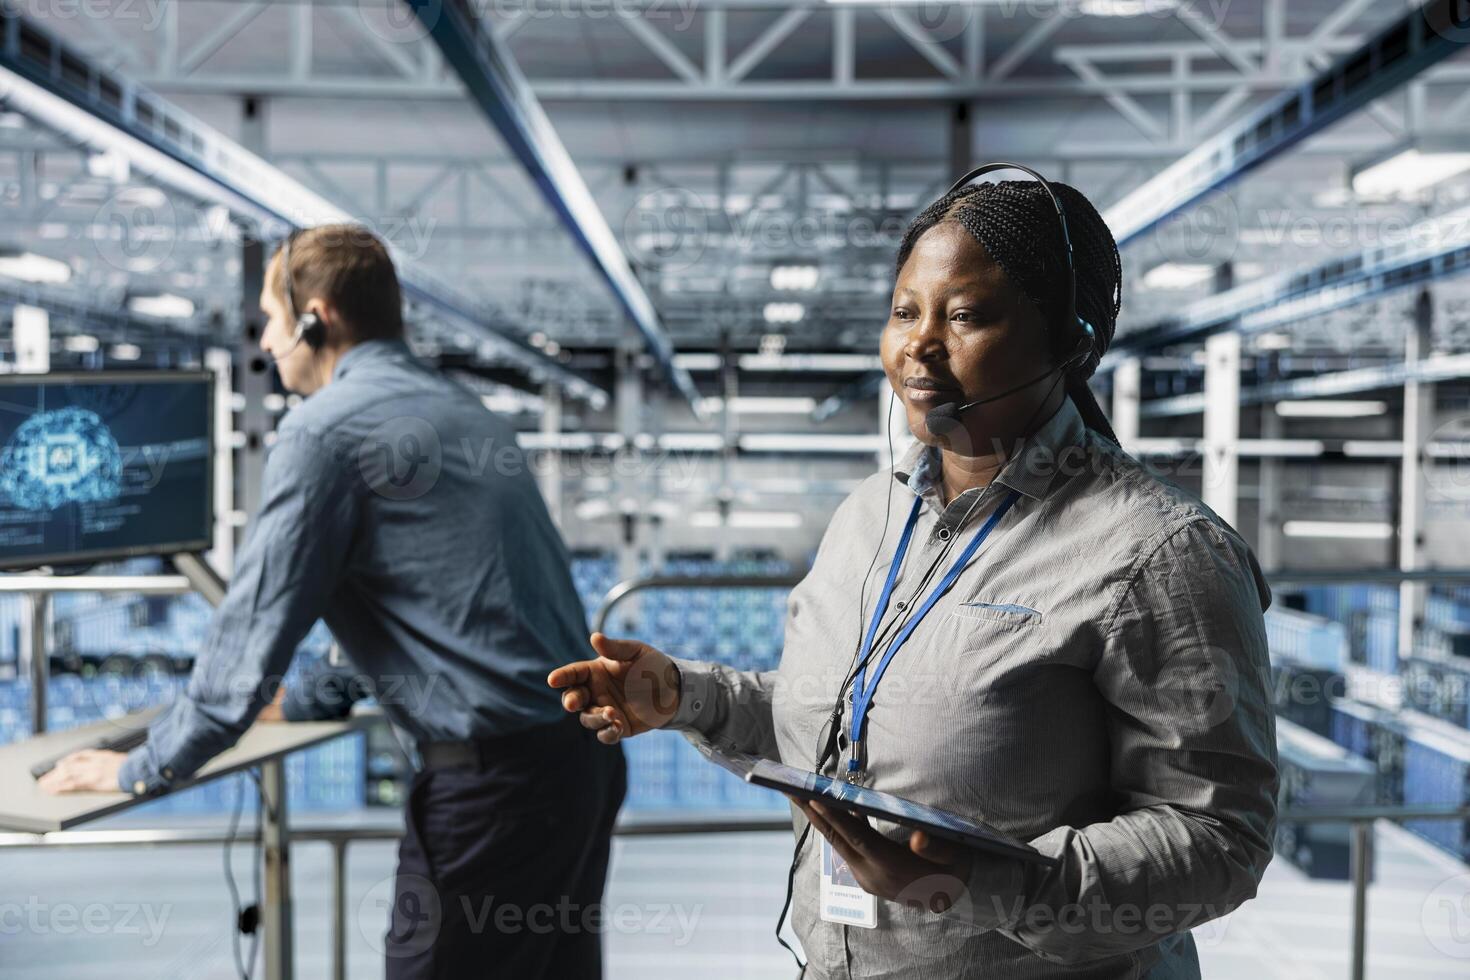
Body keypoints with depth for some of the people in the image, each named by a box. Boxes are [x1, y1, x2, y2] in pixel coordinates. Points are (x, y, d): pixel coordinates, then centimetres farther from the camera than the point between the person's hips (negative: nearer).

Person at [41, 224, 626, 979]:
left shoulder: (326, 428, -9)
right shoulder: (464, 412, 17)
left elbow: (256, 620, -8)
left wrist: (146, 767, 5)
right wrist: (312, 699, 36)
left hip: (493, 775, -8)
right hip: (586, 750, 8)